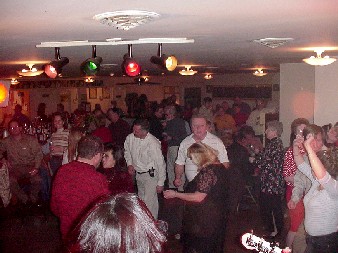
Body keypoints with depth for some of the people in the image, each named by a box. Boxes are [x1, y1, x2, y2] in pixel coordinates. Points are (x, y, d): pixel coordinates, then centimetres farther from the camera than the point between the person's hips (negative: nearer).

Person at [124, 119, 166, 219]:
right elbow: (127, 151, 15)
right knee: (141, 200, 20)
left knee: (149, 202, -11)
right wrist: (129, 164, 0)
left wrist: (160, 183, -15)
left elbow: (161, 164, -19)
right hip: (138, 174, 7)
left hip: (151, 175, -7)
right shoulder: (130, 138, -9)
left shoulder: (153, 144, -26)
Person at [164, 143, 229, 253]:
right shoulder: (221, 167, 3)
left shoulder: (207, 171, -25)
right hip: (218, 215, 9)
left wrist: (175, 194, -16)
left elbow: (198, 197, -25)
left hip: (204, 218, -9)